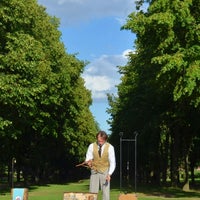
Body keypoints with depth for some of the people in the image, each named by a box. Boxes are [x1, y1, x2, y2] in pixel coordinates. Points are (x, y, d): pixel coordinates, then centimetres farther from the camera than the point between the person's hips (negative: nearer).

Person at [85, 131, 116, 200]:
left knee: (106, 193, -8)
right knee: (92, 193, -5)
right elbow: (87, 159, -3)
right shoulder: (92, 146, -8)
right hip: (94, 172, 1)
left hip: (105, 172, -1)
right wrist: (88, 162, -28)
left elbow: (112, 163, -10)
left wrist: (109, 174, -22)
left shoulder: (110, 147, -11)